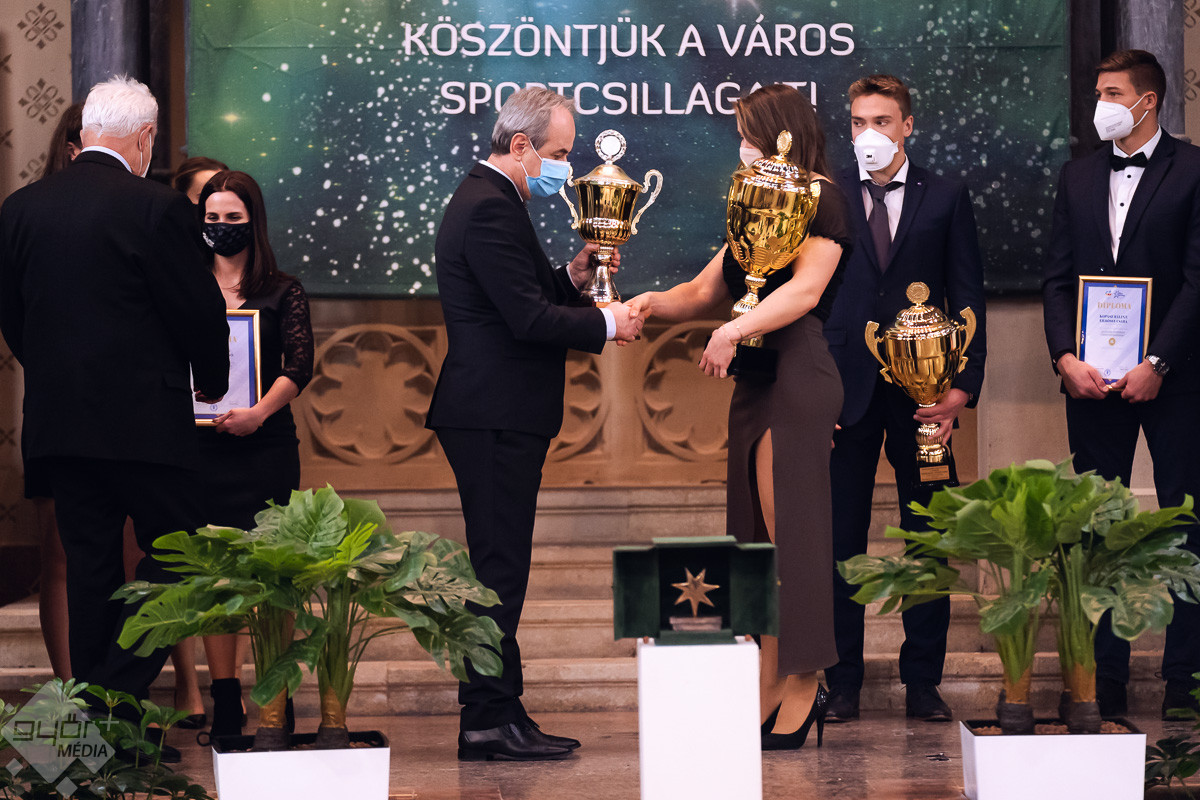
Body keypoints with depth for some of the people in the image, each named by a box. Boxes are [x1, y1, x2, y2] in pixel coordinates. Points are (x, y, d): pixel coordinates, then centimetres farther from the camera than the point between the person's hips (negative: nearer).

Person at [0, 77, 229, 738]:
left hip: (56, 418, 6)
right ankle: (120, 697, -7)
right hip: (144, 418, -6)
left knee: (89, 561, 12)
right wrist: (212, 383, 11)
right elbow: (198, 311, -7)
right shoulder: (156, 208, -12)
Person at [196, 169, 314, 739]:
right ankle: (225, 706, 6)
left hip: (265, 446, -2)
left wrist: (260, 411, -19)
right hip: (199, 448, 2)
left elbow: (300, 365, -4)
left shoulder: (282, 292, 8)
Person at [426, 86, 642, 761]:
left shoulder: (488, 200, 18)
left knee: (499, 569, 12)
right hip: (496, 419, -11)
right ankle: (491, 721, -4)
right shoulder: (490, 209, -16)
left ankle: (494, 713, 17)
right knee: (498, 568, -8)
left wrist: (574, 275, 6)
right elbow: (528, 318, -21)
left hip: (499, 418, 11)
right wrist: (607, 323, -10)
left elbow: (529, 297, 20)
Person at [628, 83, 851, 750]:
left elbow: (805, 289, -18)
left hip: (799, 375, -9)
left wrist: (735, 331, -28)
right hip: (757, 380, 9)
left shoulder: (820, 196, -4)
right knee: (757, 536, 5)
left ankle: (804, 687, -2)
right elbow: (707, 292, 19)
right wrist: (652, 304, 0)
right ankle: (770, 692, 6)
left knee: (791, 533, -8)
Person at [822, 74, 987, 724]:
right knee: (840, 542, 2)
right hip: (846, 391, 0)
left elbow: (968, 297, 5)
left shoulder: (945, 198, 7)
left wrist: (963, 385, -5)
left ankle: (922, 681, 12)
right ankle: (843, 681, 10)